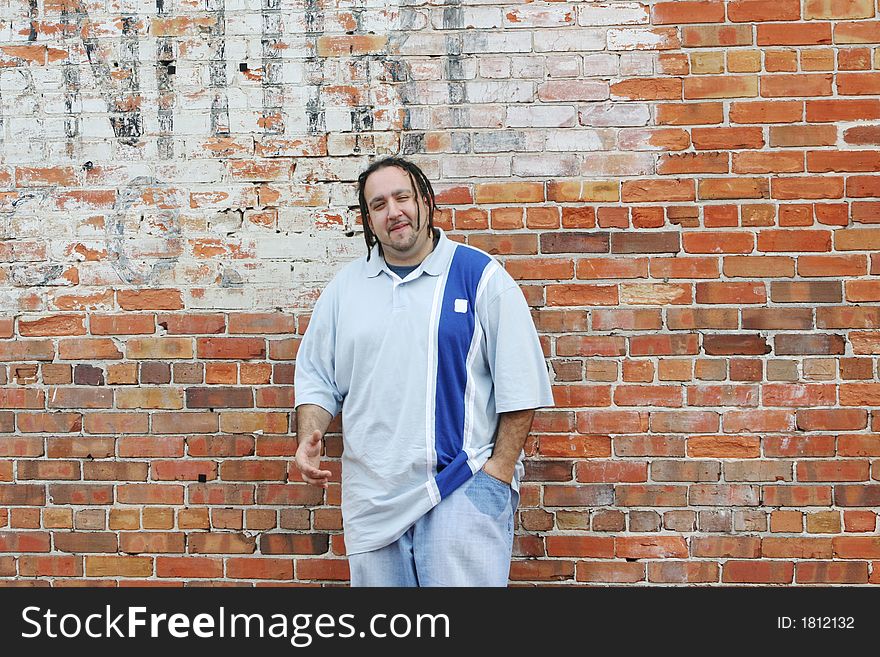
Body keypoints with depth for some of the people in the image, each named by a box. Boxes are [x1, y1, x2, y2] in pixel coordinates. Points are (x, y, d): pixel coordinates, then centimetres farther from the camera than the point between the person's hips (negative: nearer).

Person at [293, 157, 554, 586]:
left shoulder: (481, 276, 0)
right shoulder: (345, 287, 12)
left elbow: (520, 383, -2)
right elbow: (316, 377, 16)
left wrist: (499, 471, -8)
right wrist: (307, 438, -3)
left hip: (463, 489, -4)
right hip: (372, 498, 4)